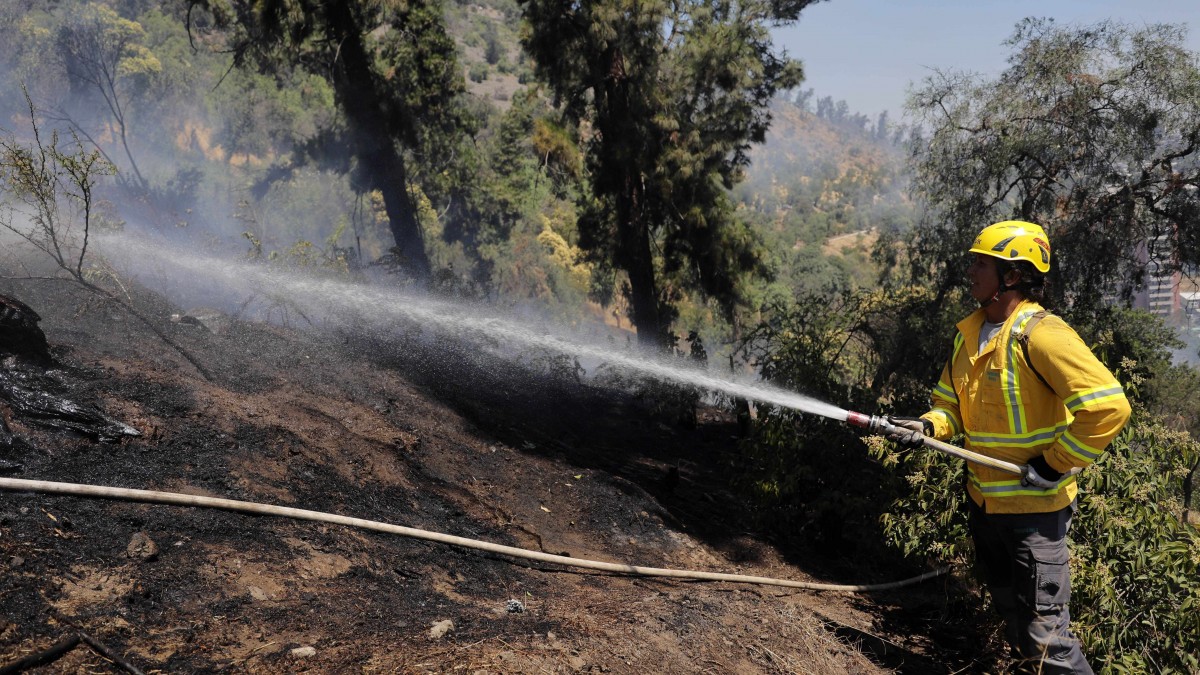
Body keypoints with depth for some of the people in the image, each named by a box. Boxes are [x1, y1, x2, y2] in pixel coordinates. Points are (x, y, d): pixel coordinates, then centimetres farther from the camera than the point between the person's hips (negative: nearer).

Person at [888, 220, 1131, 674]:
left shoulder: (1040, 334, -21)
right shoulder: (969, 335, 5)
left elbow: (1108, 407, -28)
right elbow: (953, 403, 15)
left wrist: (1054, 465, -21)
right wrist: (928, 428, -6)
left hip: (1035, 506, -8)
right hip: (983, 501, 9)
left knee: (1044, 634, -3)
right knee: (1011, 616, 24)